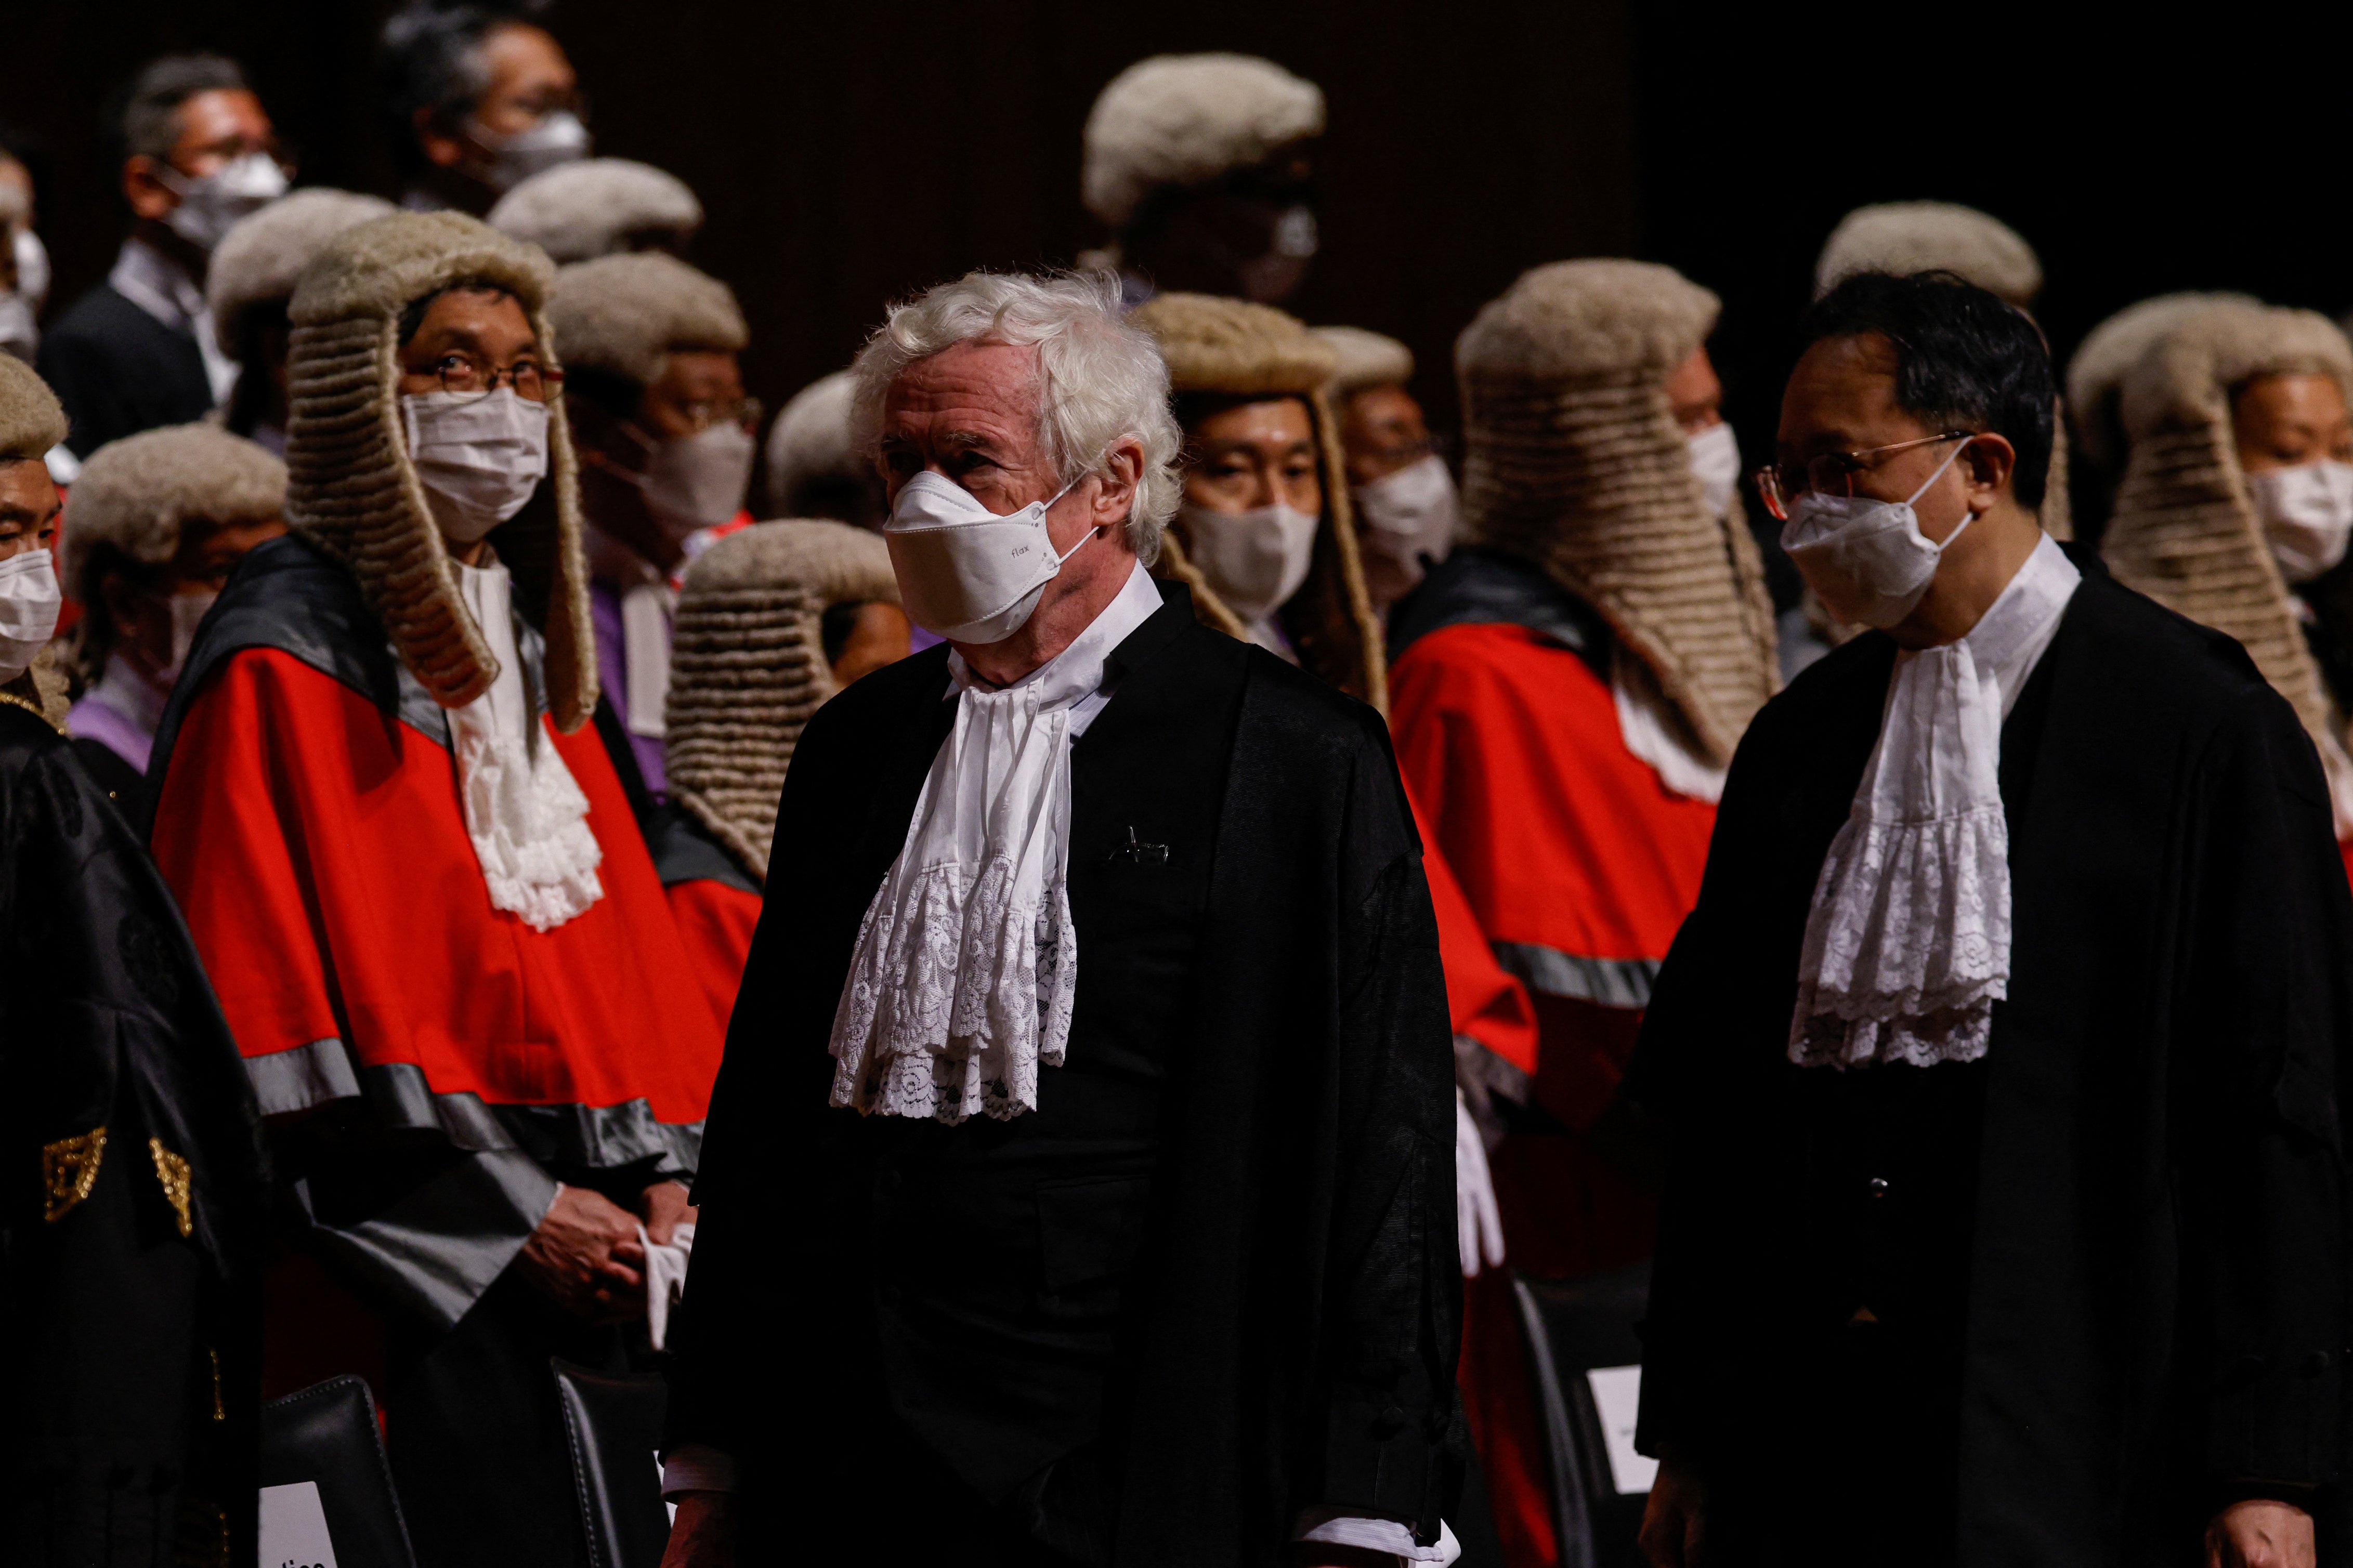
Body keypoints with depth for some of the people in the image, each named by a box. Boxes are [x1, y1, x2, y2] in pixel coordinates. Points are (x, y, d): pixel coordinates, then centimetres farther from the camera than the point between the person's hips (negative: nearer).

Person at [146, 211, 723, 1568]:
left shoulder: (522, 640, 18)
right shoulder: (284, 665, -6)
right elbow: (286, 1001, -12)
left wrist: (657, 1180, 1)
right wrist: (515, 1214, -13)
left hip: (585, 1246, 7)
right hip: (402, 1283, -7)